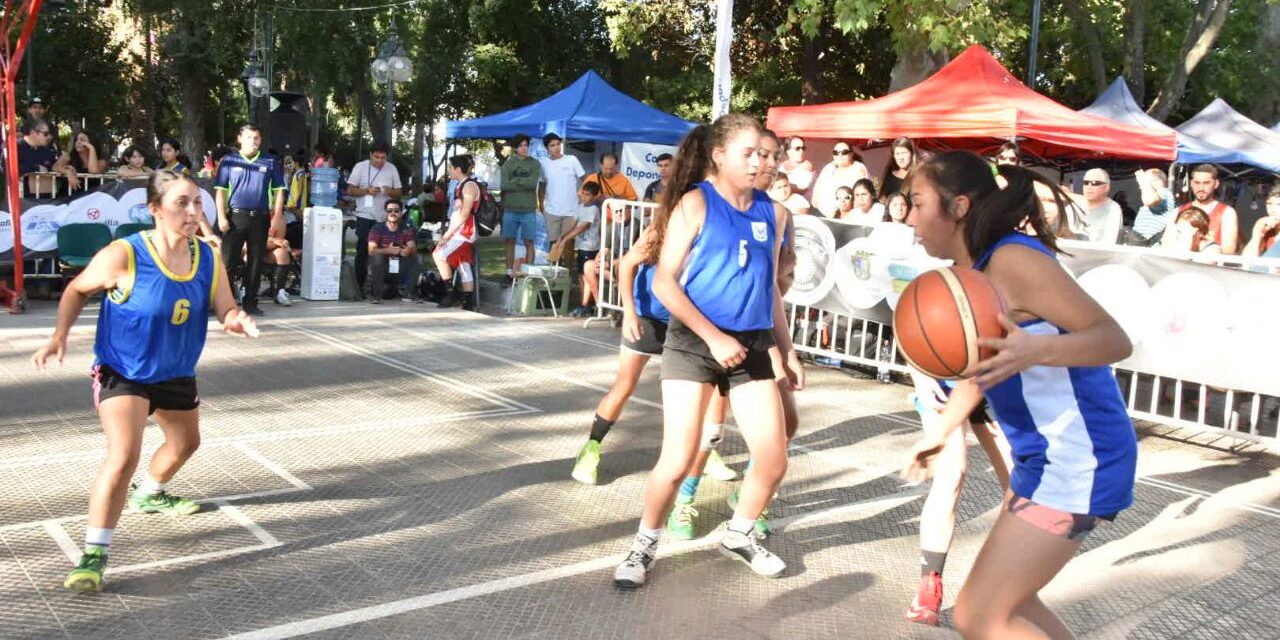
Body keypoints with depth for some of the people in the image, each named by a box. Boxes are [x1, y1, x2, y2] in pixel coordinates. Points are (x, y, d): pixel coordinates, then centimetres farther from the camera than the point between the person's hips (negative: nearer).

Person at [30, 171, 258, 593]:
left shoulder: (208, 258, -11)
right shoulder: (123, 256, -24)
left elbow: (225, 308, -6)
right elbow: (77, 290, -8)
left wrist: (236, 320, -29)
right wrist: (60, 334, -19)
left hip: (176, 372, 7)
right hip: (122, 372, -6)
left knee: (185, 443, 27)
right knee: (123, 456, -24)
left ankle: (150, 494, 59)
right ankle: (94, 553, -13)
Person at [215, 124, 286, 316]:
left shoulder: (270, 162, 7)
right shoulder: (228, 160, 4)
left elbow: (279, 191, 7)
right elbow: (220, 190, 3)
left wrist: (277, 218, -1)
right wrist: (221, 216, -6)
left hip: (260, 217, 1)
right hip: (235, 216, -1)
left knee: (256, 261, 6)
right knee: (228, 259, -2)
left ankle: (250, 301, 15)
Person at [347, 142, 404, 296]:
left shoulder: (392, 169, 8)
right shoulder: (360, 167, 2)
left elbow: (399, 192, 11)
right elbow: (350, 190, 1)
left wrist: (390, 192, -11)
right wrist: (367, 191, -15)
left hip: (385, 218, 2)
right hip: (365, 216, -2)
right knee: (363, 252, -1)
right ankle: (359, 285, 5)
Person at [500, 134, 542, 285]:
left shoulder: (535, 164, 3)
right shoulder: (508, 164, 6)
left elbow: (533, 183, -10)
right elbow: (505, 185, -6)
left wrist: (515, 180, -6)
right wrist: (525, 184, -9)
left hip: (529, 210, -1)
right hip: (510, 209, 1)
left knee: (529, 242, -1)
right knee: (510, 242, 5)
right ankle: (510, 273, 10)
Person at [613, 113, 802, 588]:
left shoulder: (772, 212, 9)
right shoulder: (695, 203, -7)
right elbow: (665, 282, -11)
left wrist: (786, 349, 17)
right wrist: (714, 337, -17)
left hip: (753, 346, 5)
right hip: (694, 342, -5)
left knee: (774, 461, 4)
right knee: (677, 460, -8)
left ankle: (739, 535, 31)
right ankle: (645, 545, 17)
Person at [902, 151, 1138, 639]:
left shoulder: (1012, 259, -21)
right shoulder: (975, 268, 7)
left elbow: (1114, 339, -23)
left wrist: (1034, 350, -41)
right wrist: (939, 432, 26)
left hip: (1075, 462, -10)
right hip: (1045, 456, 10)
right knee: (1008, 600, 22)